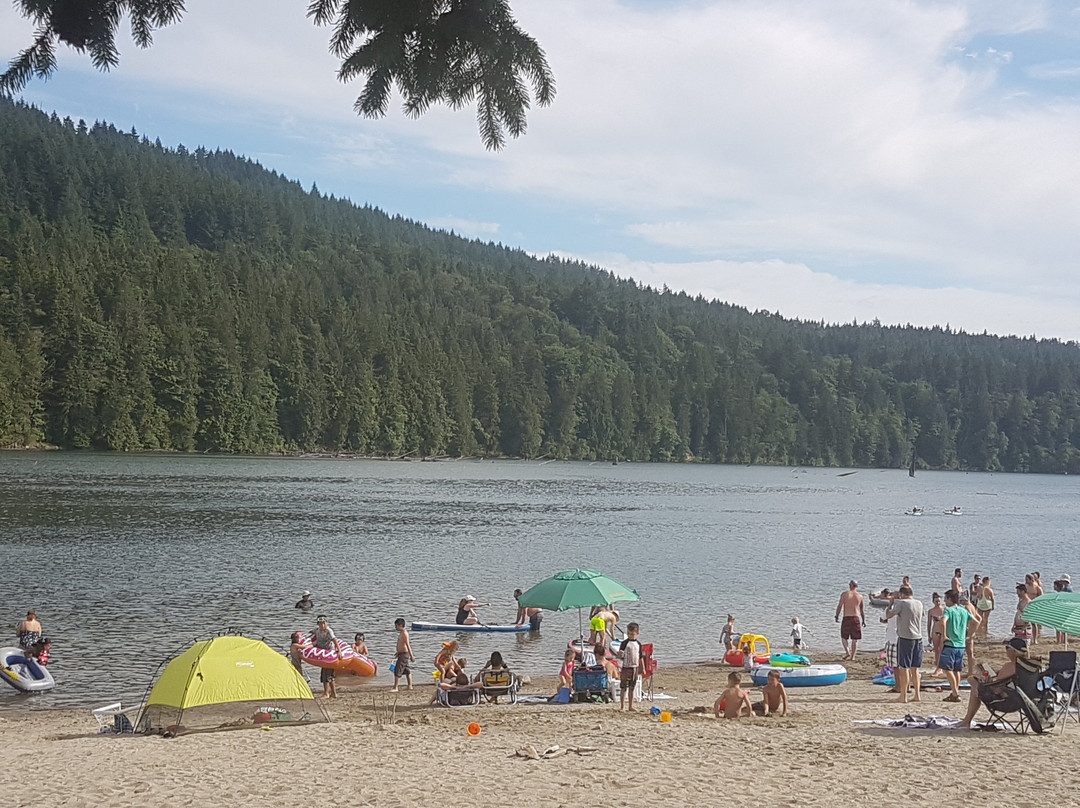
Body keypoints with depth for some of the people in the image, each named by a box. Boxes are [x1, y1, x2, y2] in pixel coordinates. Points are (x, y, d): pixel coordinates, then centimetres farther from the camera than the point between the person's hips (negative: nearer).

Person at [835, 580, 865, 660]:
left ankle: (847, 652, -6)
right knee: (855, 639, 8)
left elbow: (839, 606, -3)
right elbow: (862, 610, 12)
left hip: (846, 618, -2)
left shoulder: (844, 594, -1)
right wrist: (864, 620, 19)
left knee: (844, 636, 13)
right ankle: (852, 656, 6)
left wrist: (837, 616, 9)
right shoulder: (860, 596, 6)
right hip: (856, 618, 2)